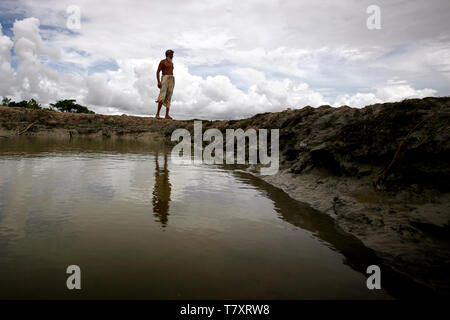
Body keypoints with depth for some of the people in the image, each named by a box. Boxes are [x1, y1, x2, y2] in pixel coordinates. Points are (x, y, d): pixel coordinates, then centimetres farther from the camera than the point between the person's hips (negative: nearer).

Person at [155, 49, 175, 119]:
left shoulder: (171, 63, 21)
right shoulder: (162, 62, -1)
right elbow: (157, 72, -6)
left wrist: (172, 83, 19)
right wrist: (158, 82, -17)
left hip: (171, 80, 7)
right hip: (165, 79, -7)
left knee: (168, 98, 1)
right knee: (162, 97, -18)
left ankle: (167, 115, 0)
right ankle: (157, 114, -15)